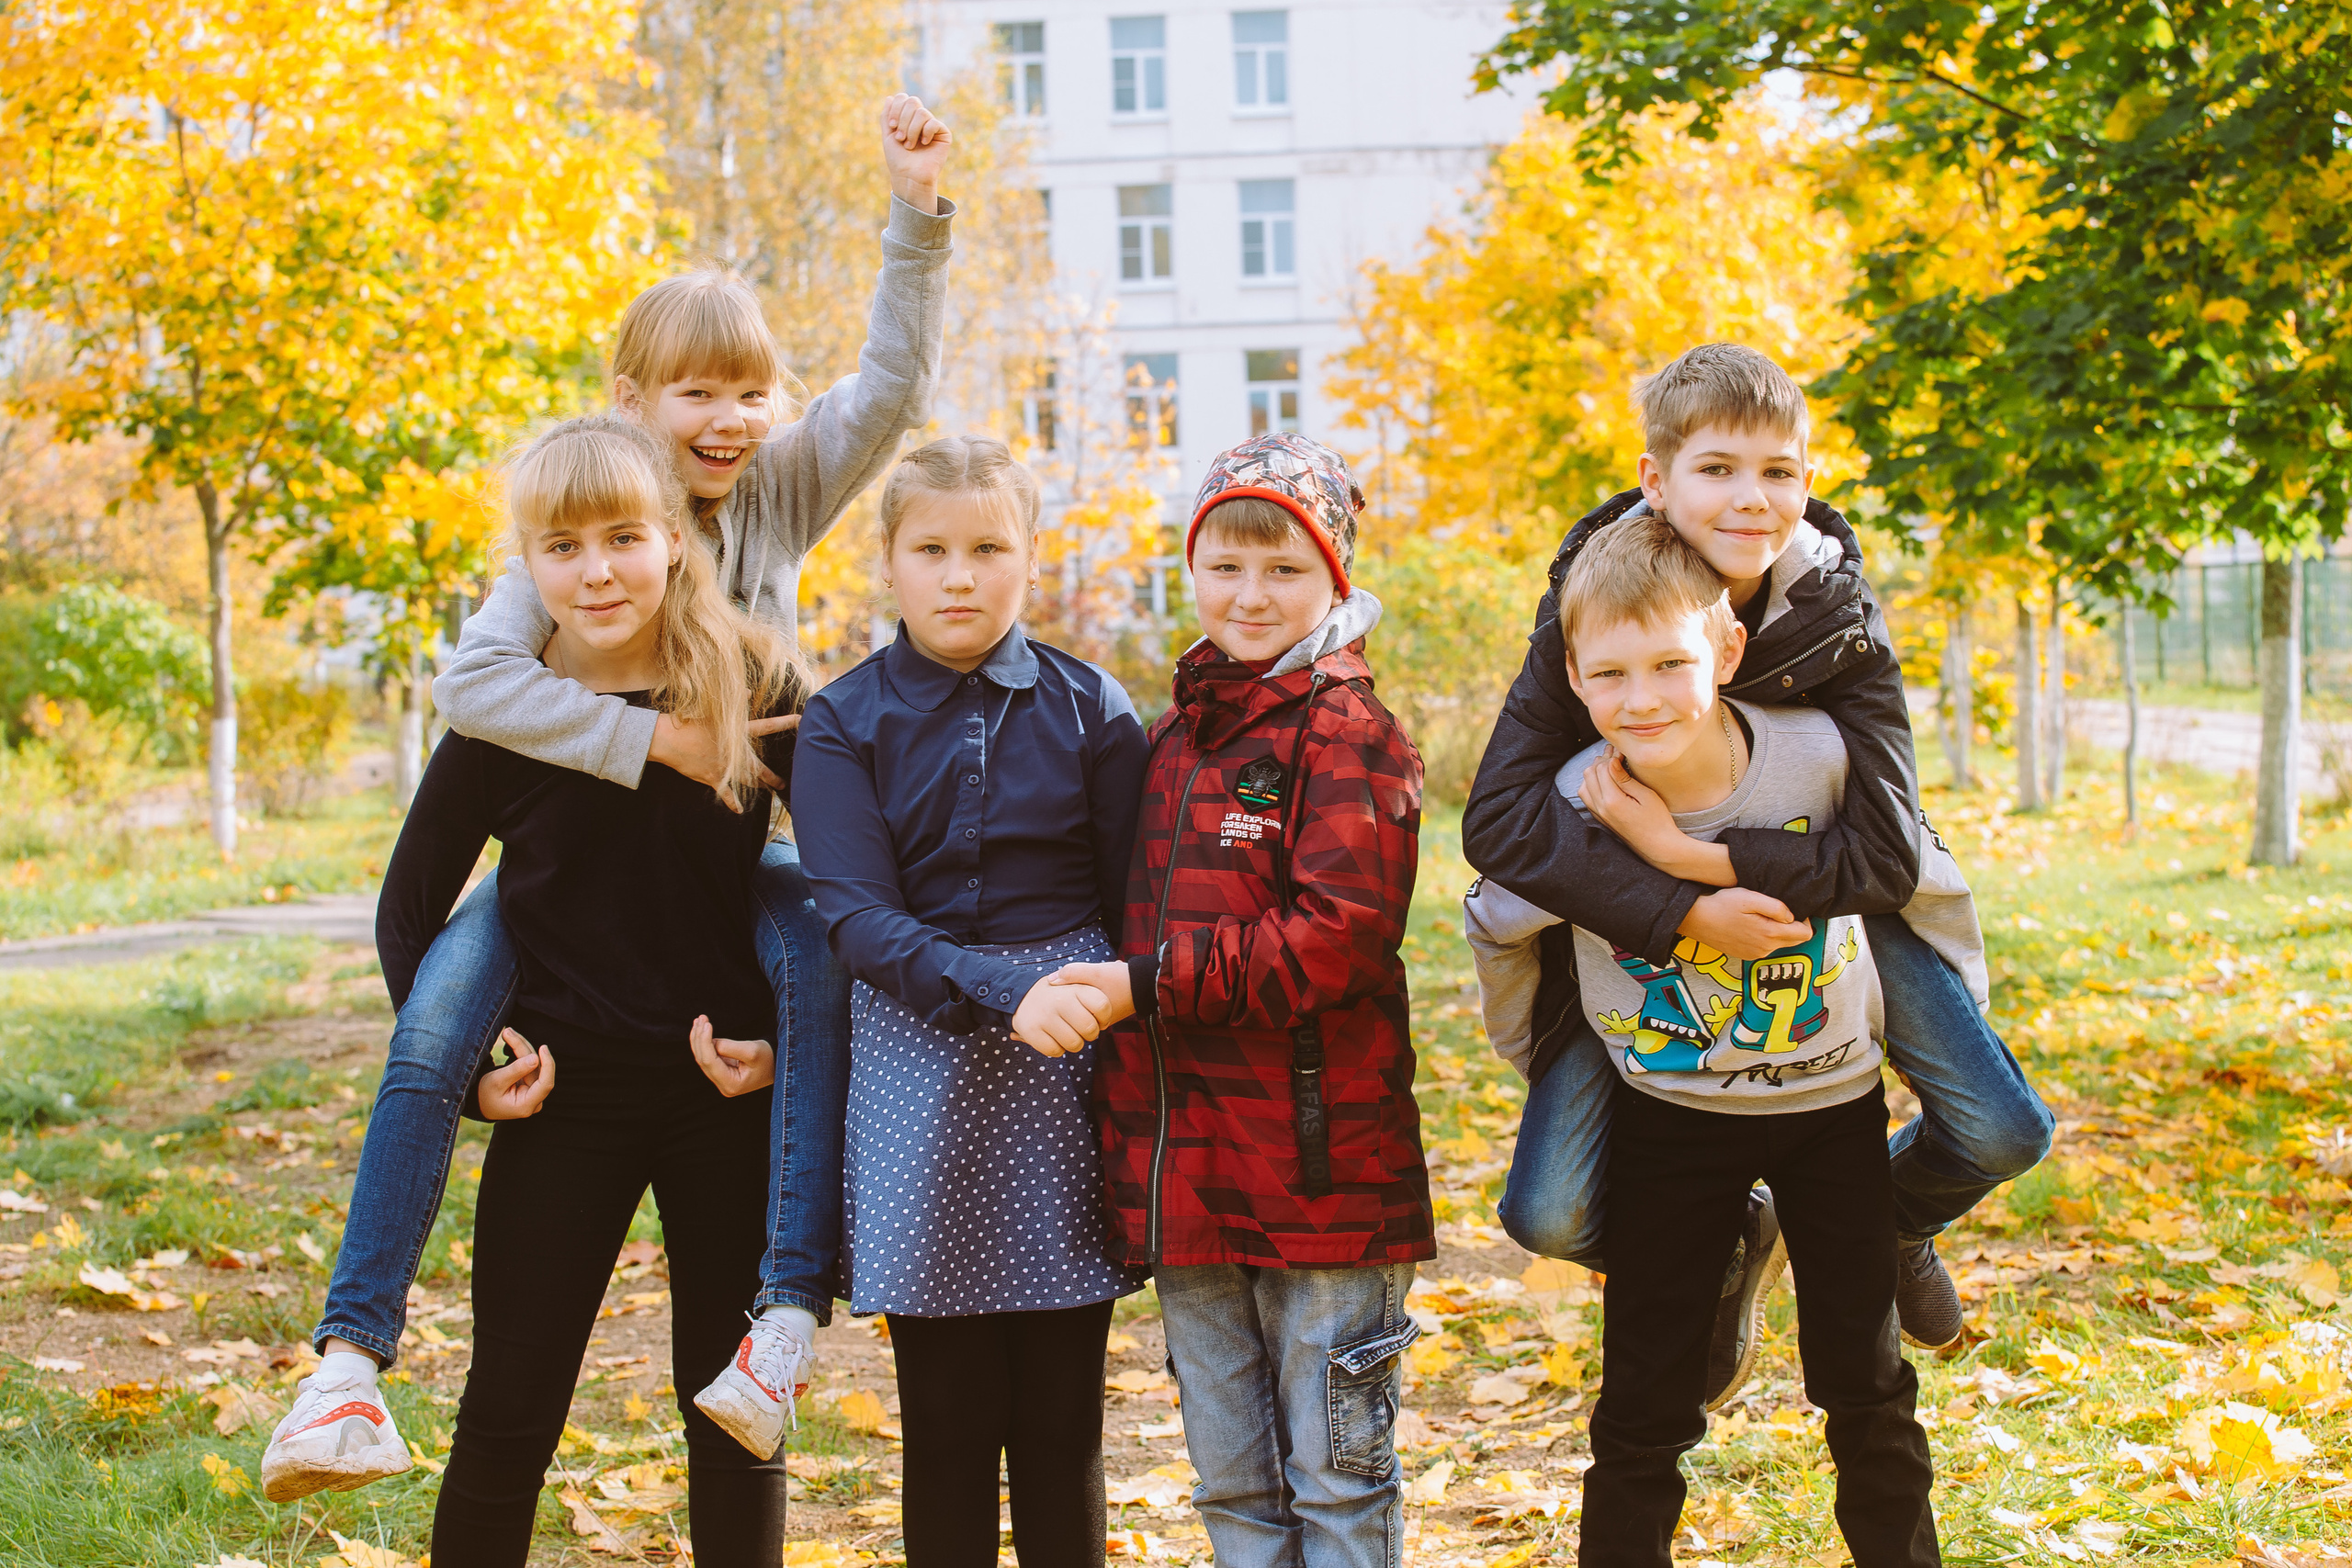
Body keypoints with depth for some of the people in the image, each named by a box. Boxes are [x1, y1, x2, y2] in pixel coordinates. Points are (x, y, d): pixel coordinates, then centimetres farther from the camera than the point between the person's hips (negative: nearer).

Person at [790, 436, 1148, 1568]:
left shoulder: (1089, 709, 2)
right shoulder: (844, 724, 1)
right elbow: (856, 919, -10)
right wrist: (1002, 993, -25)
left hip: (1072, 1061, 0)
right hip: (919, 1062, 0)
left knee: (1062, 1417, 5)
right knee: (945, 1421, 5)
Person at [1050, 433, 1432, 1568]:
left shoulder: (1351, 738, -8)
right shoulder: (1173, 738, 15)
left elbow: (1338, 935, -19)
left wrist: (1148, 985, -18)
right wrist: (1119, 1128, 17)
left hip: (1323, 1172, -7)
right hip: (1185, 1174, 7)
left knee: (1338, 1477, 3)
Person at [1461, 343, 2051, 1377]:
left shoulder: (1839, 625, -18)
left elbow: (1888, 853, -24)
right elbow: (1499, 819, -28)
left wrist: (1697, 855, -37)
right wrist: (1682, 912, -37)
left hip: (1822, 902, 1)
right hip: (1636, 928, -1)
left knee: (2003, 1136, -14)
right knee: (1548, 1214, -16)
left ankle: (1885, 1219, 23)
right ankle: (1727, 1243, 19)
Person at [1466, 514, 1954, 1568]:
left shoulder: (1819, 755, -23)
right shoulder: (1573, 807, -21)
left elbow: (1927, 890, -4)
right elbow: (1496, 923, 0)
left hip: (1834, 1099, 0)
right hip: (1668, 1117, 0)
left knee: (1866, 1389, 11)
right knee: (1643, 1411, 4)